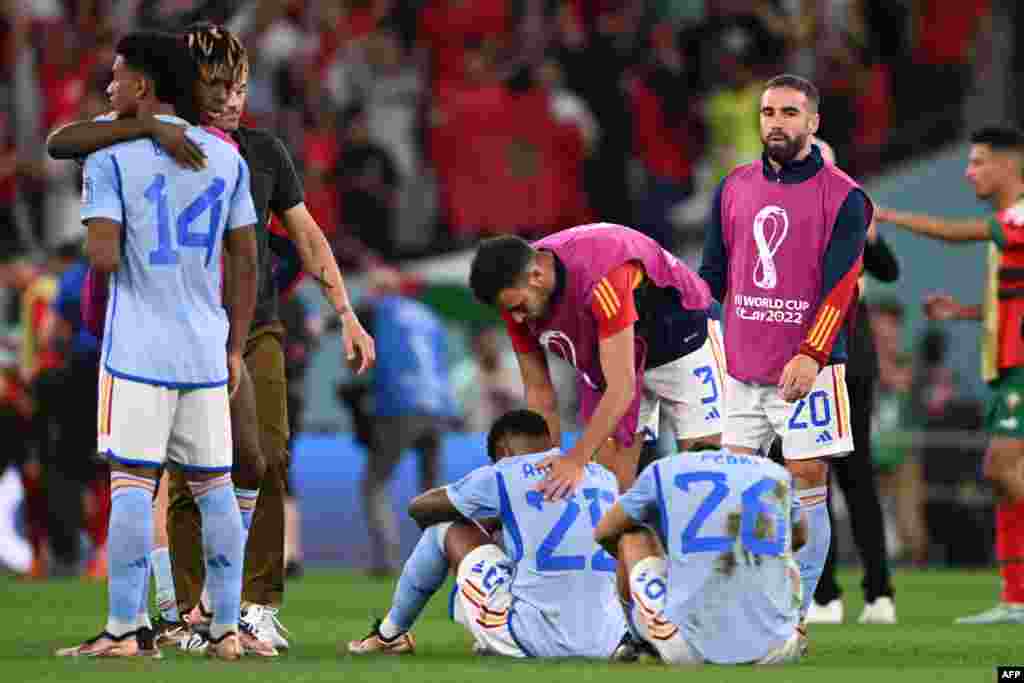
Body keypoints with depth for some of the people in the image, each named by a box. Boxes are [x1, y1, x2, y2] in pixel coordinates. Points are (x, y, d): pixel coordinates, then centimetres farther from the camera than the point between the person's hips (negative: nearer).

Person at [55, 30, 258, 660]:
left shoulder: (110, 157, -5)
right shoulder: (227, 158, 9)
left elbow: (104, 256, -14)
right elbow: (246, 263, 10)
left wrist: (98, 242, 10)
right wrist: (235, 348, 15)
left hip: (139, 348, -4)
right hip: (206, 348, 4)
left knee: (132, 482, -4)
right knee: (213, 484, 9)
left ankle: (126, 629, -7)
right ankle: (226, 628, 9)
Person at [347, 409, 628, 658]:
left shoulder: (503, 475, 1)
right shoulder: (605, 477, 14)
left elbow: (419, 508, 17)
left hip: (538, 641, -5)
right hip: (606, 645, 5)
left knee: (445, 526, 17)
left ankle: (390, 634, 32)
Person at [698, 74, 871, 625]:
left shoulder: (843, 198, -5)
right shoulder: (735, 188, 10)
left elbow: (840, 287, -12)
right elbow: (711, 275, 16)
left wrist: (810, 356, -22)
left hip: (805, 369, -4)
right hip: (741, 367, 4)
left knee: (807, 485, -3)